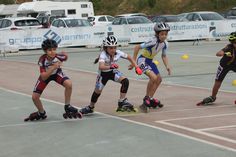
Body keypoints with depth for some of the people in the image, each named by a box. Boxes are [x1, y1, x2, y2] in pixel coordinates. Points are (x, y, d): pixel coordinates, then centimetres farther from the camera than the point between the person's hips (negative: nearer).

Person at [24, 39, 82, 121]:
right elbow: (43, 77, -36)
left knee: (68, 84, -30)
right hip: (45, 75, 0)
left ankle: (67, 106, -8)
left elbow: (65, 56, -5)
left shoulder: (59, 56, -31)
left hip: (57, 73, 0)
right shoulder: (42, 60, -33)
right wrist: (53, 67, -46)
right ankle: (41, 113, 22)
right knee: (34, 97, -9)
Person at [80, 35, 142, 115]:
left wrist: (137, 67, -11)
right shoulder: (103, 55, -33)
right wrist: (110, 67, -67)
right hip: (103, 73, -3)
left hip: (113, 72, 3)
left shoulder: (118, 53, -21)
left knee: (125, 81, -21)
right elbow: (101, 67, -51)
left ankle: (122, 102, -9)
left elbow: (129, 57, -5)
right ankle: (90, 107, 32)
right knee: (98, 91, 5)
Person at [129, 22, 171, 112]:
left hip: (150, 61, 9)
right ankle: (146, 98, -7)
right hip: (142, 60, -9)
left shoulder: (165, 44, -6)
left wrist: (167, 66, -7)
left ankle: (150, 99, 25)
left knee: (159, 79, 11)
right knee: (153, 77, -24)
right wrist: (133, 62, -22)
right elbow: (137, 47, -25)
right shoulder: (153, 41, -29)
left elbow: (164, 56, 9)